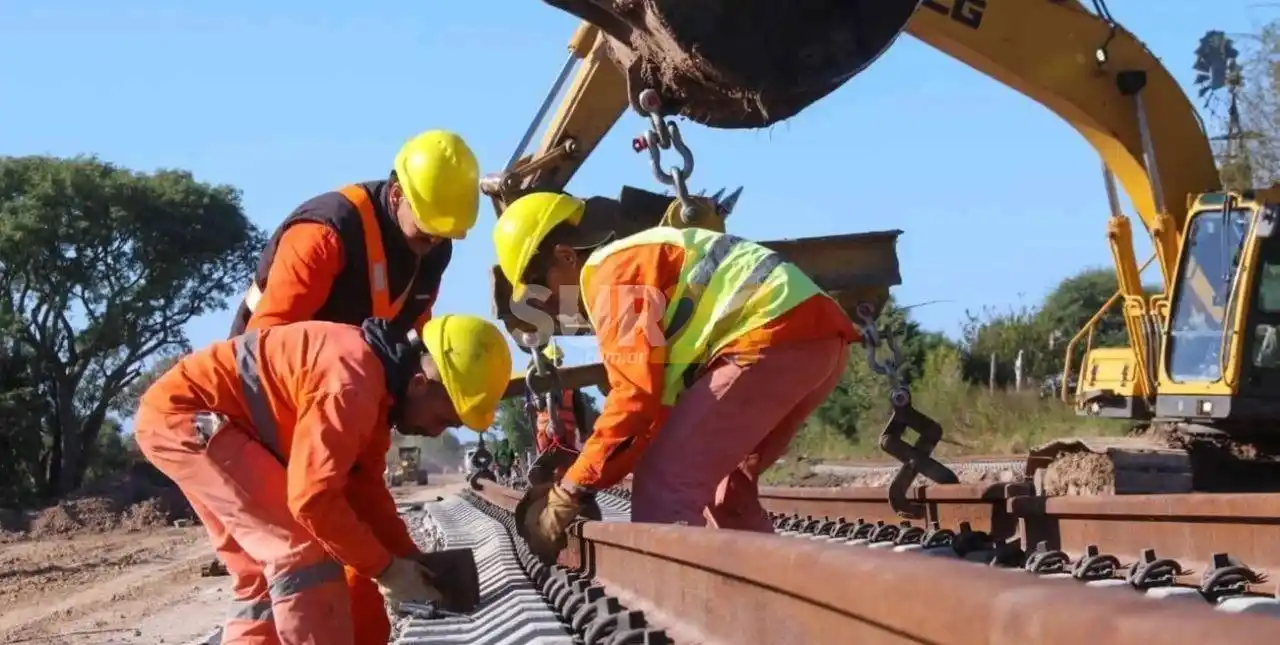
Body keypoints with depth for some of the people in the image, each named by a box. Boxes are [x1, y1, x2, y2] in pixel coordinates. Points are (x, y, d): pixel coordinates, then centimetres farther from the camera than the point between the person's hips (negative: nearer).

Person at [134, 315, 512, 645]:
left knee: (262, 576, 13)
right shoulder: (352, 384, -27)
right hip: (182, 414, -11)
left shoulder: (377, 384, 5)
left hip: (197, 419, 11)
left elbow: (364, 485, 14)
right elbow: (313, 498, -27)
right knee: (303, 550, -15)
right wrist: (385, 568, -17)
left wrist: (409, 558, 5)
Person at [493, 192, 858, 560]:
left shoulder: (610, 273, -1)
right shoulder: (640, 258, 29)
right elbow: (665, 394, 26)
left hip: (776, 334, -10)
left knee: (664, 485, -7)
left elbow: (637, 395, -12)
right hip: (818, 337, 10)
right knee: (724, 486, 22)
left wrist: (569, 492, -5)